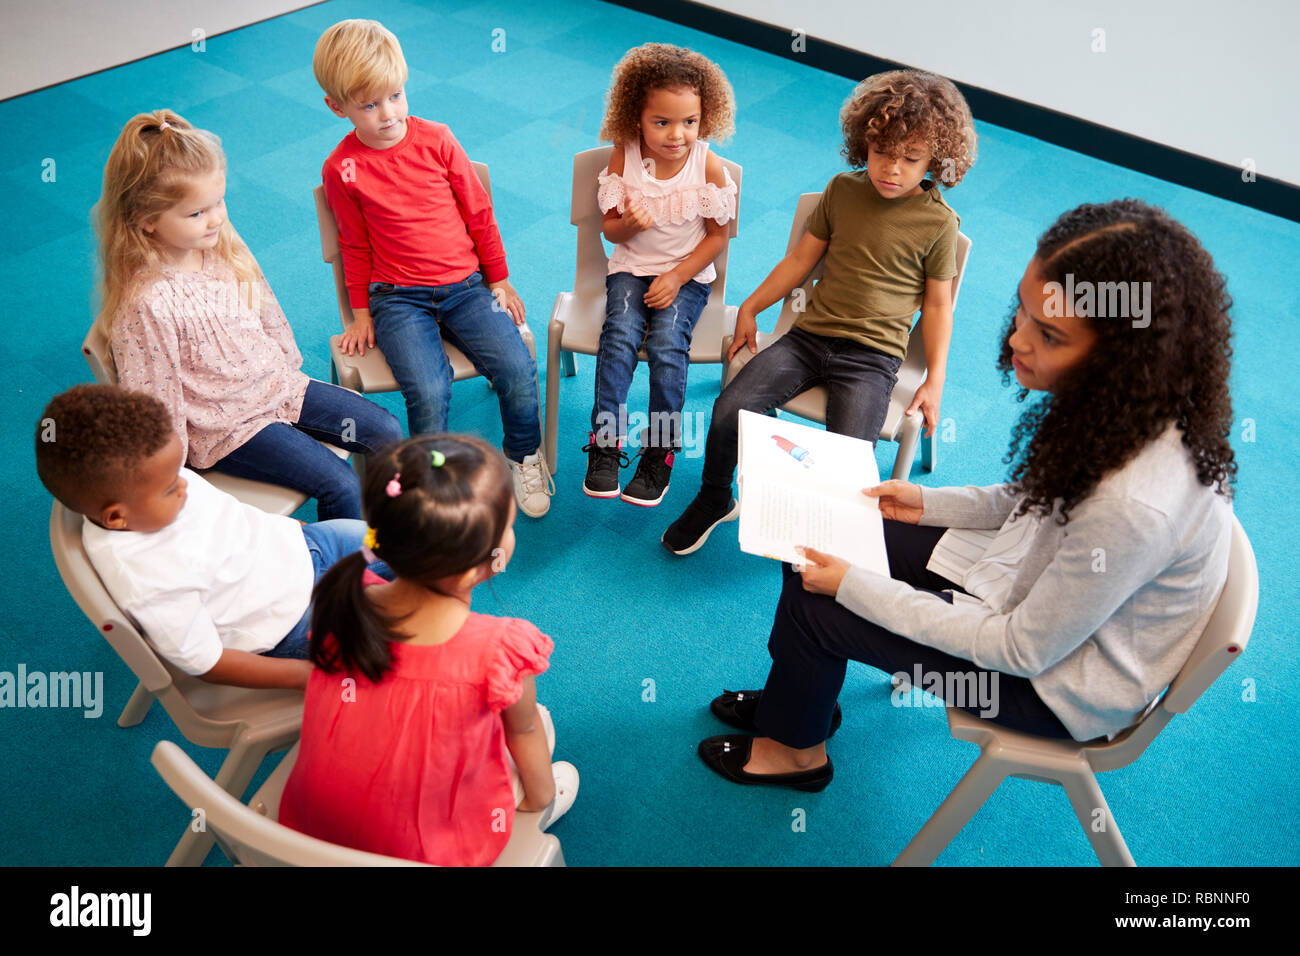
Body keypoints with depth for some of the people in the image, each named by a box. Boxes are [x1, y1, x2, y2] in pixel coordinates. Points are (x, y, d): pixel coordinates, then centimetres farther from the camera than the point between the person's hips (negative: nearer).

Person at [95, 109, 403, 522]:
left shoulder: (221, 243, -4)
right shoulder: (144, 304, -27)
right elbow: (155, 402, -18)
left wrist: (289, 370, 19)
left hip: (278, 384, 8)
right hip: (226, 426, -7)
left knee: (387, 432, 3)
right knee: (342, 485, -17)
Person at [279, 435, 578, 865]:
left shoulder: (343, 603, -19)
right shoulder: (502, 651, -33)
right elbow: (522, 730, -10)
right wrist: (541, 796, 12)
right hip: (424, 848, -4)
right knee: (537, 723, 18)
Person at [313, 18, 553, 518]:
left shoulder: (436, 140, 2)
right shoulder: (341, 169, 1)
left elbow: (478, 213, 9)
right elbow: (355, 246, 11)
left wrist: (500, 280, 11)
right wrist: (361, 314, 11)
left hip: (465, 284, 2)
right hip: (397, 298, -1)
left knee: (517, 368, -20)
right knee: (428, 393, -26)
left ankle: (524, 455, 9)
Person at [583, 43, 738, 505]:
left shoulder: (709, 166, -10)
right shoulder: (624, 156, -5)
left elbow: (717, 235, -3)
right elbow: (611, 230, 2)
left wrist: (677, 277, -14)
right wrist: (630, 223, -23)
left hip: (687, 273, -1)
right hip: (631, 267, 1)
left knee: (667, 343, -24)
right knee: (620, 335, -25)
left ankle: (661, 452, -10)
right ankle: (606, 441, -14)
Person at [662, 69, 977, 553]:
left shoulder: (937, 222, -1)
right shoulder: (843, 190, 7)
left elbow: (937, 304, 5)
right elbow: (802, 257, 15)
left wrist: (935, 379, -1)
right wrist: (751, 306, 15)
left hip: (872, 355, -3)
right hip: (809, 334, 3)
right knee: (728, 411, -17)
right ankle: (713, 500, 12)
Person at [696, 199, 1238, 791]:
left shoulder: (1136, 503, -39)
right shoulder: (1138, 400, -14)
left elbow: (1023, 650, -26)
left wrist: (853, 587, -22)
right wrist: (928, 503, 2)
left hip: (1062, 680, -8)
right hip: (1035, 577, 8)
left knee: (813, 604, -6)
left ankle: (796, 750, 26)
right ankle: (796, 700, 31)